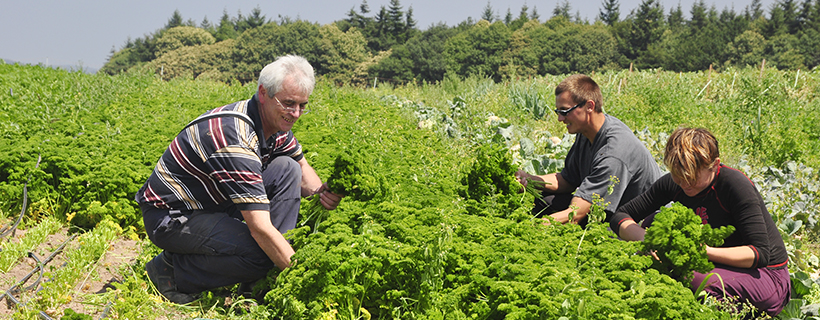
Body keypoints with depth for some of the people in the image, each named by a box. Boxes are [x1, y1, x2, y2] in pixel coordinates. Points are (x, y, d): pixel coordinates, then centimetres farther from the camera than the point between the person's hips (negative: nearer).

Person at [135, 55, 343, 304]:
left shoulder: (276, 124, -4)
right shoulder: (234, 137, -32)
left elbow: (302, 167, 17)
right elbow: (260, 228, -34)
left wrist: (322, 191, -8)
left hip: (216, 204, 9)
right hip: (170, 217, -9)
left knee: (287, 169, -3)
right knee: (260, 253, -30)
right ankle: (172, 269, -6)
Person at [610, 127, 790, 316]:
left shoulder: (736, 186, -23)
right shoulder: (674, 184, -7)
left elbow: (760, 253, -25)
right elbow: (620, 217, -2)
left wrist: (705, 251, -36)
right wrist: (645, 238, -24)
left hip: (767, 277, -6)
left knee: (693, 279, -32)